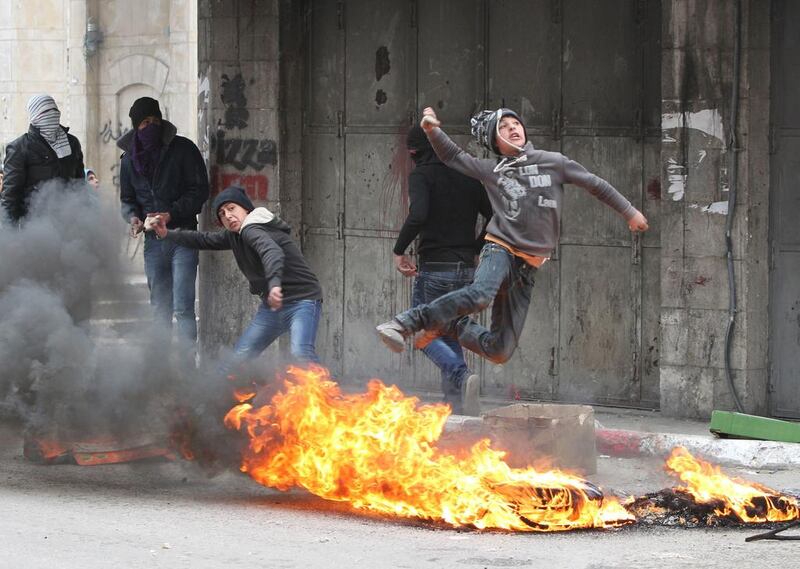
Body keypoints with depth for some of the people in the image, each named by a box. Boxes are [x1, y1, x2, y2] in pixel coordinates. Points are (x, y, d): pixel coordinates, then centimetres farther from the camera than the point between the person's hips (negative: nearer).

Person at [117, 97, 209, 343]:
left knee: (183, 307, -12)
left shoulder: (183, 149, -3)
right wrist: (133, 217, -6)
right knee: (160, 308, 10)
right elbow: (127, 198, 17)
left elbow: (200, 191, -5)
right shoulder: (131, 158, 10)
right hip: (153, 240, 5)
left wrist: (171, 214, -17)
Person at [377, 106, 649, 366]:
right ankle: (406, 322, -37)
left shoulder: (553, 162, 5)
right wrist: (433, 130, -1)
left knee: (500, 353, -2)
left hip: (529, 266, 2)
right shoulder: (491, 170, 6)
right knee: (481, 294, -40)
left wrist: (630, 212, 17)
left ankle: (453, 324, 23)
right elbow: (453, 156, 17)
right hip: (501, 249, -2)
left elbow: (596, 184, 13)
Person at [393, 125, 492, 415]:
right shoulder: (469, 176, 10)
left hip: (435, 268, -6)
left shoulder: (422, 175, -7)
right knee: (451, 334, 17)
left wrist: (399, 251, -13)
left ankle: (462, 376, -21)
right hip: (466, 269, 6)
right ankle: (455, 406, 9)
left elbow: (418, 215, -24)